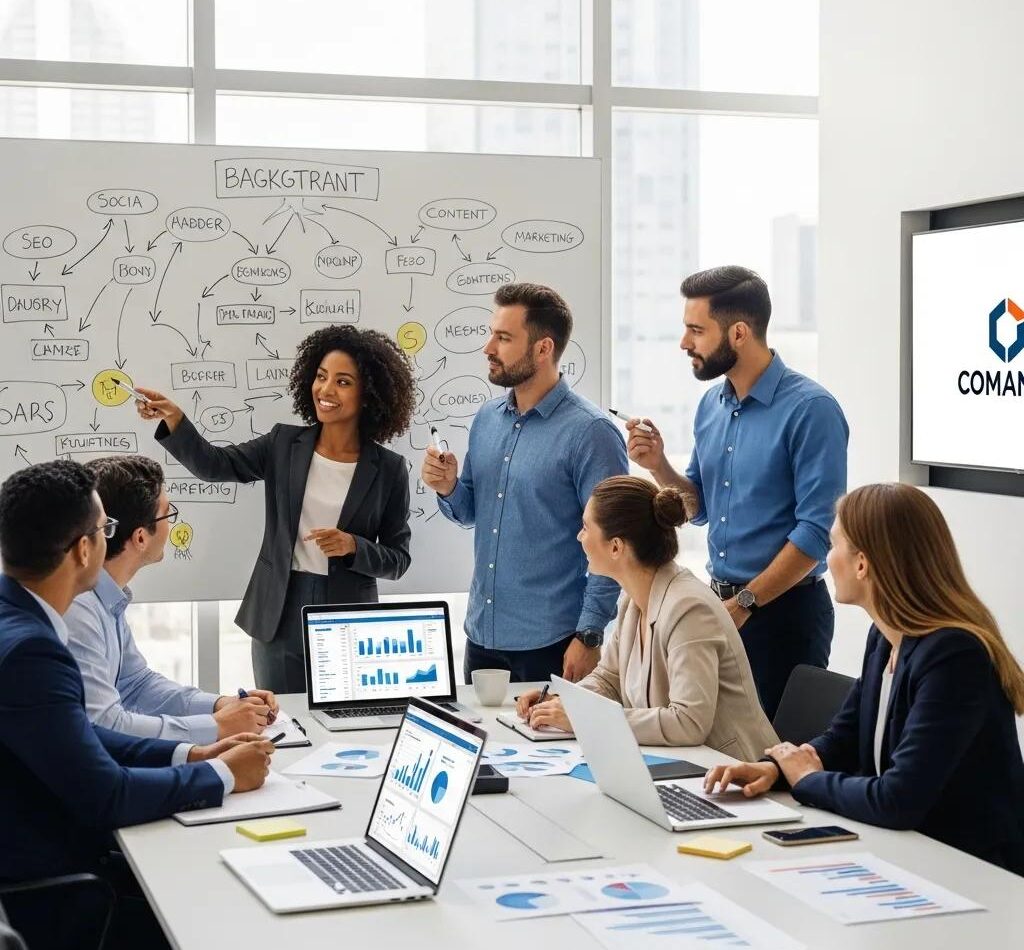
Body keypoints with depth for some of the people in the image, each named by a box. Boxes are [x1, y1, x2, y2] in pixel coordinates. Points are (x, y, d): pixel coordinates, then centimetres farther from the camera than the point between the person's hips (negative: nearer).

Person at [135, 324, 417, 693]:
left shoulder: (388, 468, -3)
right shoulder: (284, 444, 3)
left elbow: (397, 559, -1)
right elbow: (213, 465, -6)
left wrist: (352, 546, -19)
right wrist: (174, 419, -21)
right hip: (280, 617, 2)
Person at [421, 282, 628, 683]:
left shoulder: (590, 432, -13)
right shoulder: (486, 418, 8)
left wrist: (589, 637, -17)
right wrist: (448, 488, -4)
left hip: (550, 645, -6)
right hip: (481, 635, 7)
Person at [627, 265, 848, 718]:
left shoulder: (811, 409, -15)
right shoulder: (711, 404, 8)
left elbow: (816, 531, -19)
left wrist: (744, 603, -17)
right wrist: (658, 465, -2)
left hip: (784, 609, -7)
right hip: (722, 603, 7)